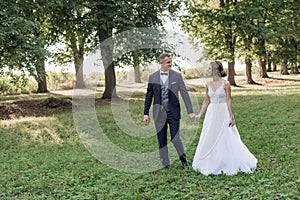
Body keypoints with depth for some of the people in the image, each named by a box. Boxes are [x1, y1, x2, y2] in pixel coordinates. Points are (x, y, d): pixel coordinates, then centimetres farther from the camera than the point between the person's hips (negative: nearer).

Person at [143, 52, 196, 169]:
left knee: (175, 138, -5)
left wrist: (190, 111, -8)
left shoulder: (177, 76, -1)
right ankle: (165, 165, 22)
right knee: (161, 141, 7)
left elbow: (184, 93, -3)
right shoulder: (152, 77, 2)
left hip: (173, 112, -1)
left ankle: (183, 158, 24)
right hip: (159, 113, 2)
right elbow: (149, 96, 7)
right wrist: (146, 113, 4)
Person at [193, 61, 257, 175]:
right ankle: (211, 165, 22)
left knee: (227, 139, 0)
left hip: (223, 114, -5)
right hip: (211, 113, 5)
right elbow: (206, 101, 11)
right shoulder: (208, 84, 5)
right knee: (210, 140, 8)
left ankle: (230, 165, 15)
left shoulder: (225, 84, -9)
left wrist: (231, 117, -12)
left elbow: (229, 101, -9)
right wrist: (199, 115, 9)